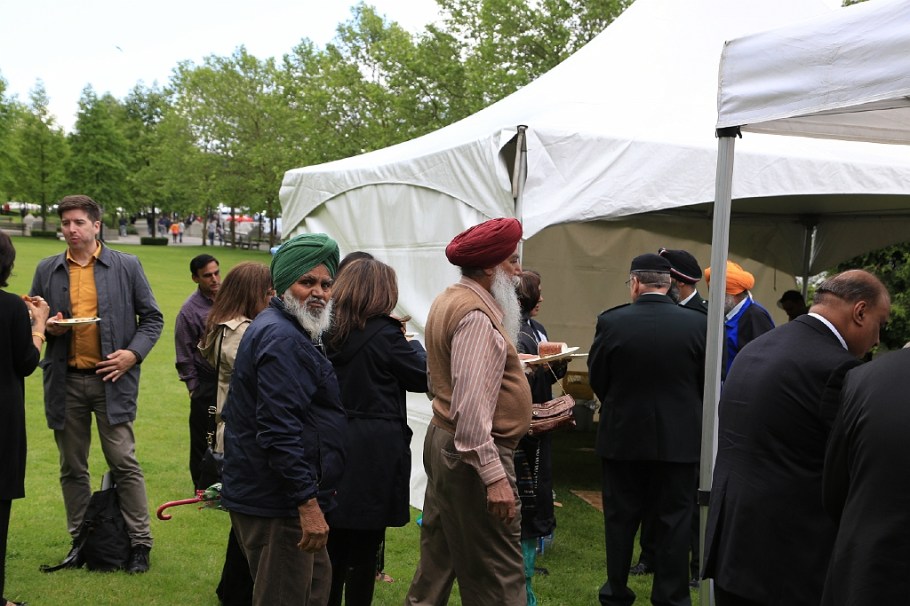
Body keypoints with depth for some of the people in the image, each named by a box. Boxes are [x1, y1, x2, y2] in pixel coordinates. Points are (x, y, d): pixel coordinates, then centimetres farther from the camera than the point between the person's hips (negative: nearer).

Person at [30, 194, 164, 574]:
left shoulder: (126, 266, 3)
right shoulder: (47, 270, 10)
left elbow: (152, 318, 5)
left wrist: (133, 353, -9)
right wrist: (47, 327, -5)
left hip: (111, 378, -3)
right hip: (65, 382, 3)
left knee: (124, 463, -4)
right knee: (72, 467, 11)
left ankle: (140, 543, 5)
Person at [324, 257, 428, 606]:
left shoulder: (328, 331, 4)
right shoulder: (385, 334, -14)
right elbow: (424, 377, -5)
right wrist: (414, 346, 13)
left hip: (332, 447, 6)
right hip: (374, 453, -6)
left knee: (333, 544, 15)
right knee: (364, 549, 5)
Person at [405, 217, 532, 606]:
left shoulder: (448, 301, 13)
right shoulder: (477, 316, -19)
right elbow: (471, 405, -26)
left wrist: (507, 361, 17)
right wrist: (494, 476, -27)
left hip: (442, 441, 10)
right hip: (473, 453, -10)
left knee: (438, 563, 17)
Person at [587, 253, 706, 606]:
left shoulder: (611, 322, -10)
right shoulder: (698, 324, -8)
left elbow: (596, 379, 0)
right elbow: (706, 381, 2)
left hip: (623, 434, 0)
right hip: (679, 436, 0)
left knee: (620, 519, 13)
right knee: (673, 521, 9)